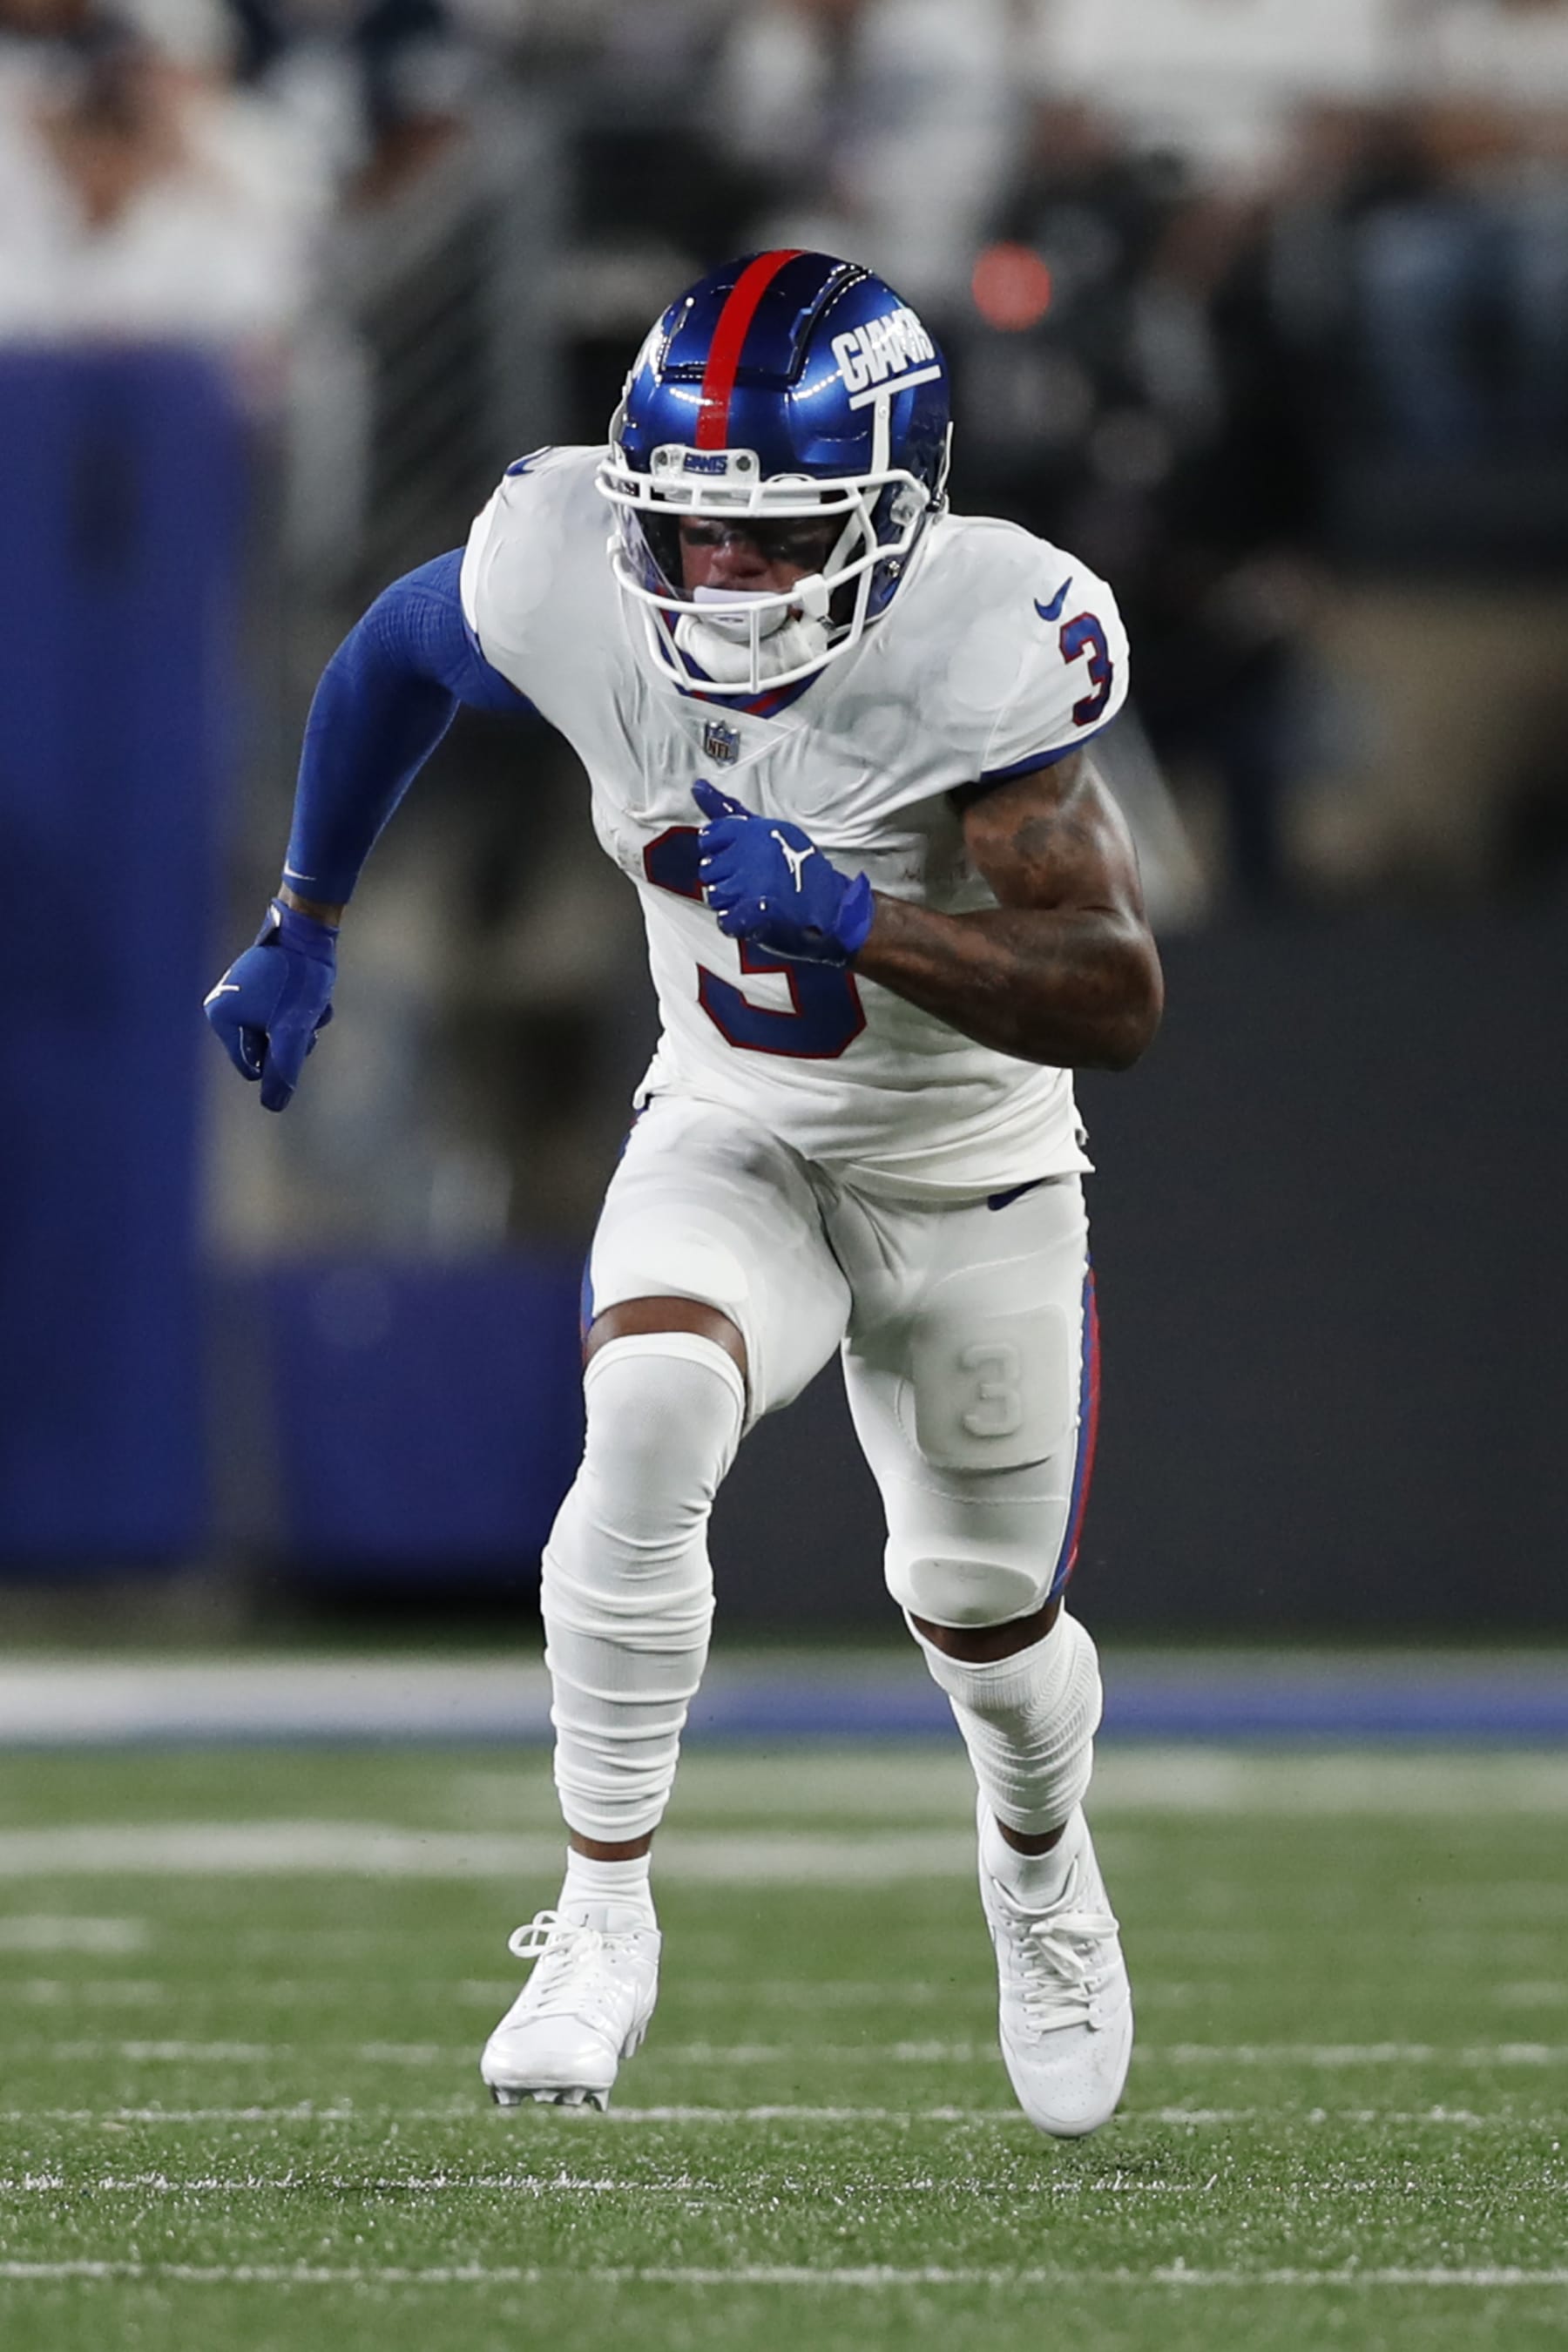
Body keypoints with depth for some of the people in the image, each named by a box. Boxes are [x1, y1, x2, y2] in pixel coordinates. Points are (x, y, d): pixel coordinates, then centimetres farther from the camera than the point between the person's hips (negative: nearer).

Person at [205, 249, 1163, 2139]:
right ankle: (604, 1915, -19)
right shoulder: (571, 583, -23)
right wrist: (302, 926, 11)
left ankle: (1040, 1874, 52)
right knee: (649, 1413, -31)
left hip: (971, 1185, -1)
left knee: (982, 1612, 17)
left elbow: (1116, 1005, -34)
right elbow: (397, 653, 3)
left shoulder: (977, 650, -32)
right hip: (731, 1144, 1)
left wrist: (847, 917, -45)